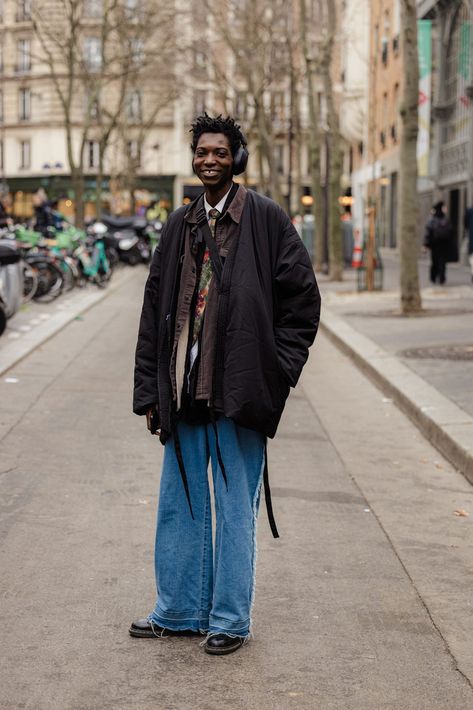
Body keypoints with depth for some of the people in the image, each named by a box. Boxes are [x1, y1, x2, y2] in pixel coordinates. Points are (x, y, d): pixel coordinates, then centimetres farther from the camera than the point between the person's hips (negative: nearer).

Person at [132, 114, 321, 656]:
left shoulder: (265, 219, -3)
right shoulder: (180, 225, 11)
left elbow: (302, 297, -2)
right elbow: (155, 308, 11)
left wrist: (278, 368, -6)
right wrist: (150, 392, 7)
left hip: (239, 389, -5)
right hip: (184, 390, 5)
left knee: (235, 508, 4)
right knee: (179, 503, 12)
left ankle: (230, 620, 16)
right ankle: (179, 611, 26)